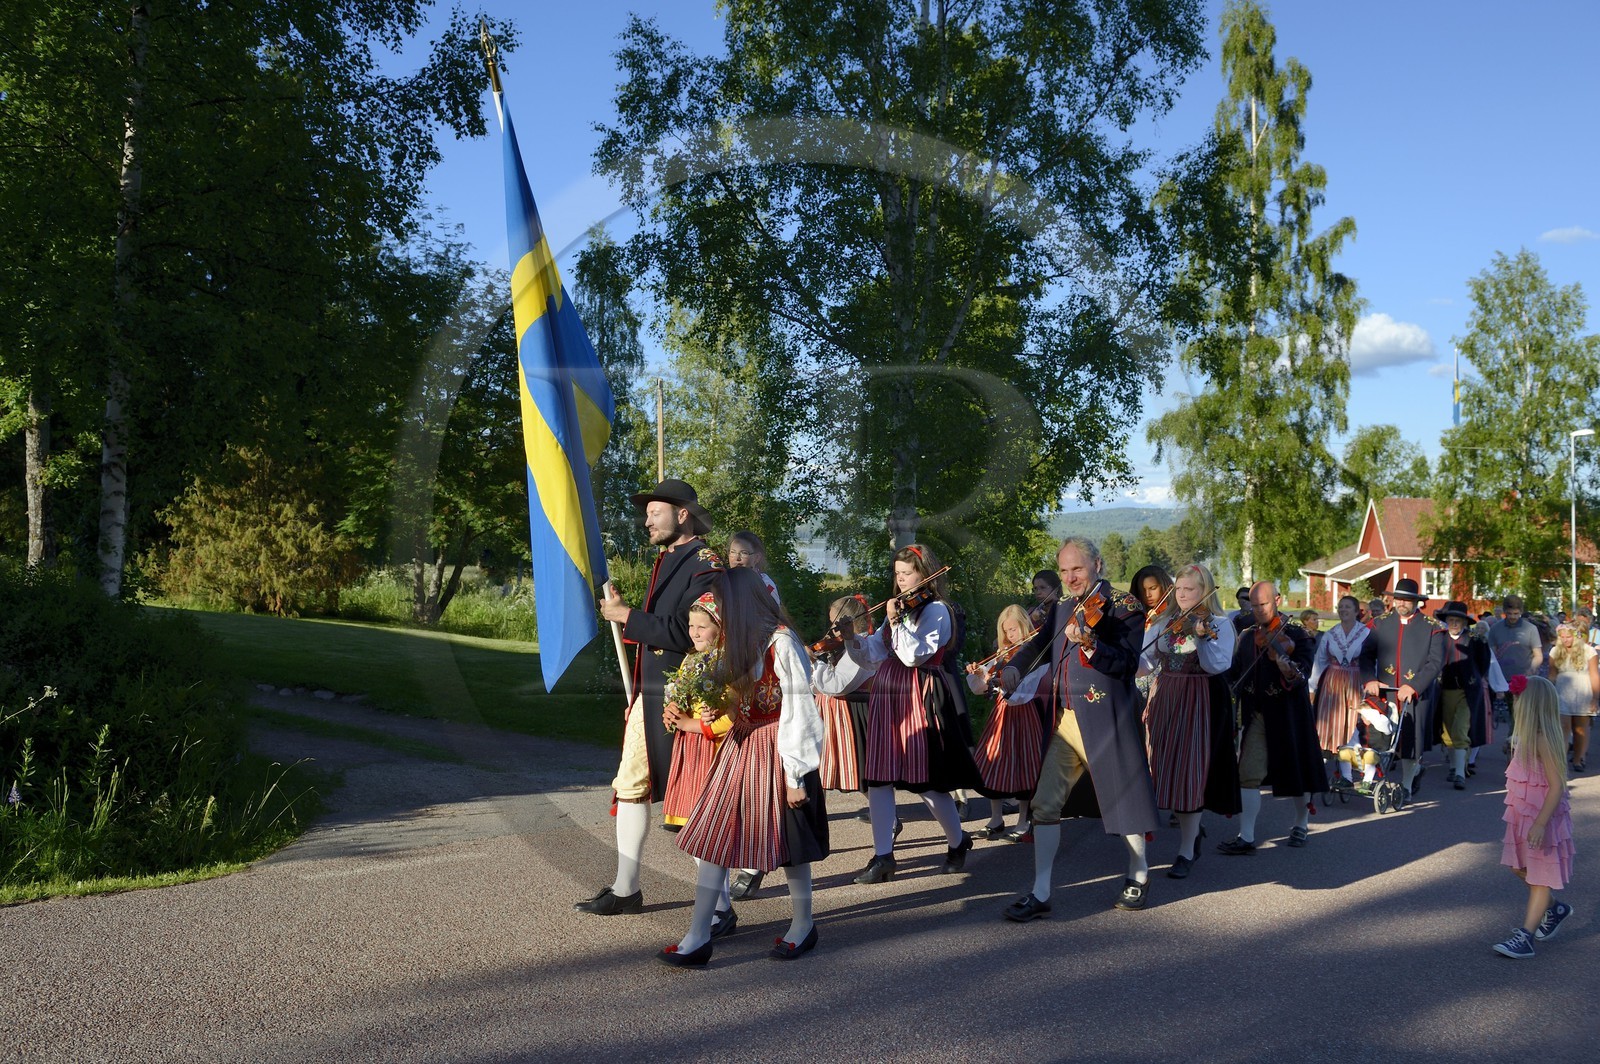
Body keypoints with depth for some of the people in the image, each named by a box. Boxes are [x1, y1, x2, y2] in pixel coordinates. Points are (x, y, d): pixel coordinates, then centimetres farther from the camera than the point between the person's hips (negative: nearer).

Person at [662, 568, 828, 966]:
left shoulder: (780, 643, -17)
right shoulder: (739, 643, 9)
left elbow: (797, 712, -17)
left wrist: (795, 776, -16)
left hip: (776, 751, -8)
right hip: (741, 747, 8)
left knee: (787, 841, 5)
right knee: (713, 836, 3)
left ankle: (803, 926, 25)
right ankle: (697, 937, 6)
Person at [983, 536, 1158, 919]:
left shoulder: (1124, 606, -6)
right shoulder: (1063, 609, 13)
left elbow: (1127, 663, -17)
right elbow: (1038, 646, 19)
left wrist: (1090, 646, -34)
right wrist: (1008, 672, 1)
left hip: (1106, 721, -6)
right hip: (1067, 721, 6)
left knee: (1123, 799, 7)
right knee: (1045, 804, 0)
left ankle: (1138, 874, 32)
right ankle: (1040, 894, 3)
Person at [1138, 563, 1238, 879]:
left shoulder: (1219, 624, -6)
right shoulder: (1166, 624, 10)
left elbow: (1217, 666, -18)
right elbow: (1148, 661, 8)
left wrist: (1202, 637, -33)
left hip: (1199, 705, -5)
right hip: (1165, 701, 6)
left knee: (1189, 771, -8)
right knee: (1167, 768, 8)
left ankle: (1187, 851, -2)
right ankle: (1192, 828, 31)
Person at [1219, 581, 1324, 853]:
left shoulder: (1295, 634, -8)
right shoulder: (1246, 637, 8)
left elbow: (1304, 672, -20)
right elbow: (1234, 673, 10)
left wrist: (1290, 672, -42)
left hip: (1288, 713, -4)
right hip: (1255, 715, 4)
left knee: (1295, 771, 10)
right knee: (1248, 775, -3)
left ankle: (1302, 825, 33)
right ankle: (1246, 838, -2)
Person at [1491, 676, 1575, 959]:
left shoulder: (1543, 740, -23)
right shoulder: (1526, 736, 5)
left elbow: (1557, 786, -25)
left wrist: (1540, 824, -28)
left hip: (1543, 818, -9)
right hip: (1524, 815, 9)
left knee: (1540, 877, 0)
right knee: (1521, 868, 19)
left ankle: (1524, 937, 1)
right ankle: (1554, 909, 38)